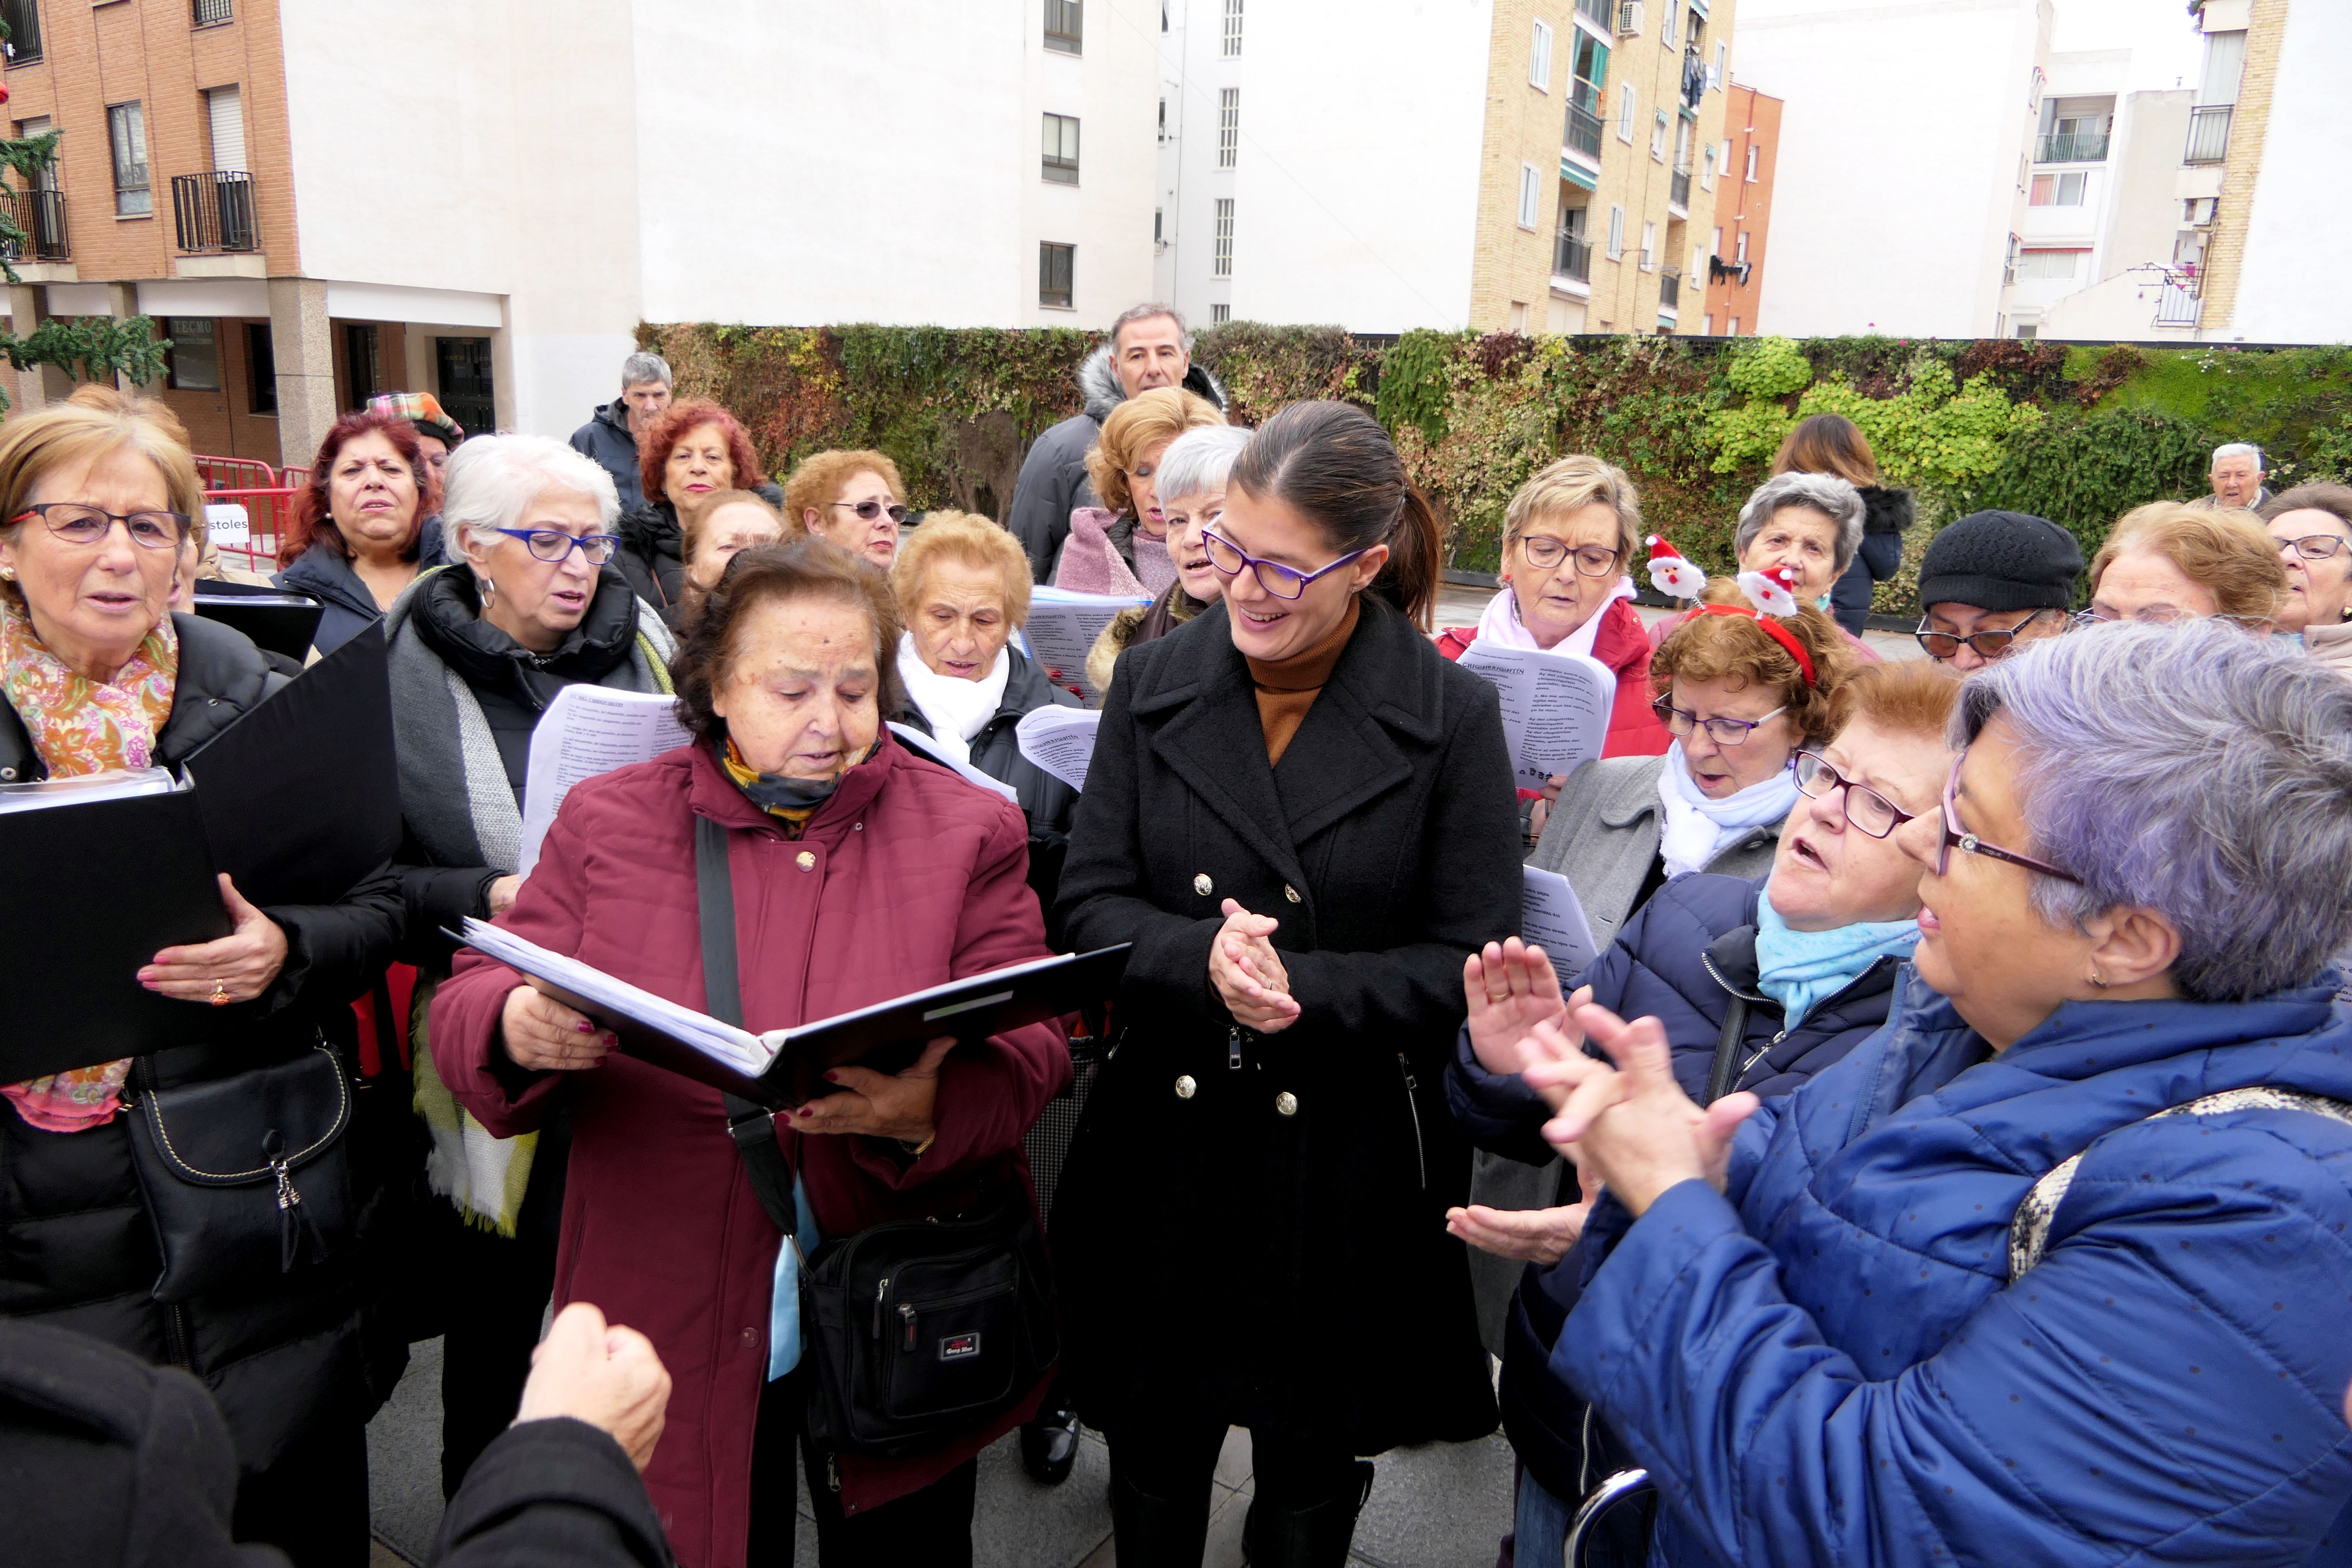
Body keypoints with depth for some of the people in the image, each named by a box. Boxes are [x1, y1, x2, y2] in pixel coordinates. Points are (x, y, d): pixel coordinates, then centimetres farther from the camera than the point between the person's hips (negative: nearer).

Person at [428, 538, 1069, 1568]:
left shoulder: (968, 830, -2)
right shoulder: (608, 821, 1)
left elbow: (1029, 1047, -8)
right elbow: (466, 1004, 1)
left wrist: (924, 1109, -30)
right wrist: (519, 1028, -24)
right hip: (671, 1325, 1)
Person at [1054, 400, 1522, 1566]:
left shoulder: (1453, 715, -9)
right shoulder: (1153, 685, -2)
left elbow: (1466, 963, -10)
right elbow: (1090, 904, -4)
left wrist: (1300, 987, -24)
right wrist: (1200, 960, -23)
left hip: (1346, 1169, -2)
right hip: (1165, 1151, 2)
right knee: (1152, 1455, 21)